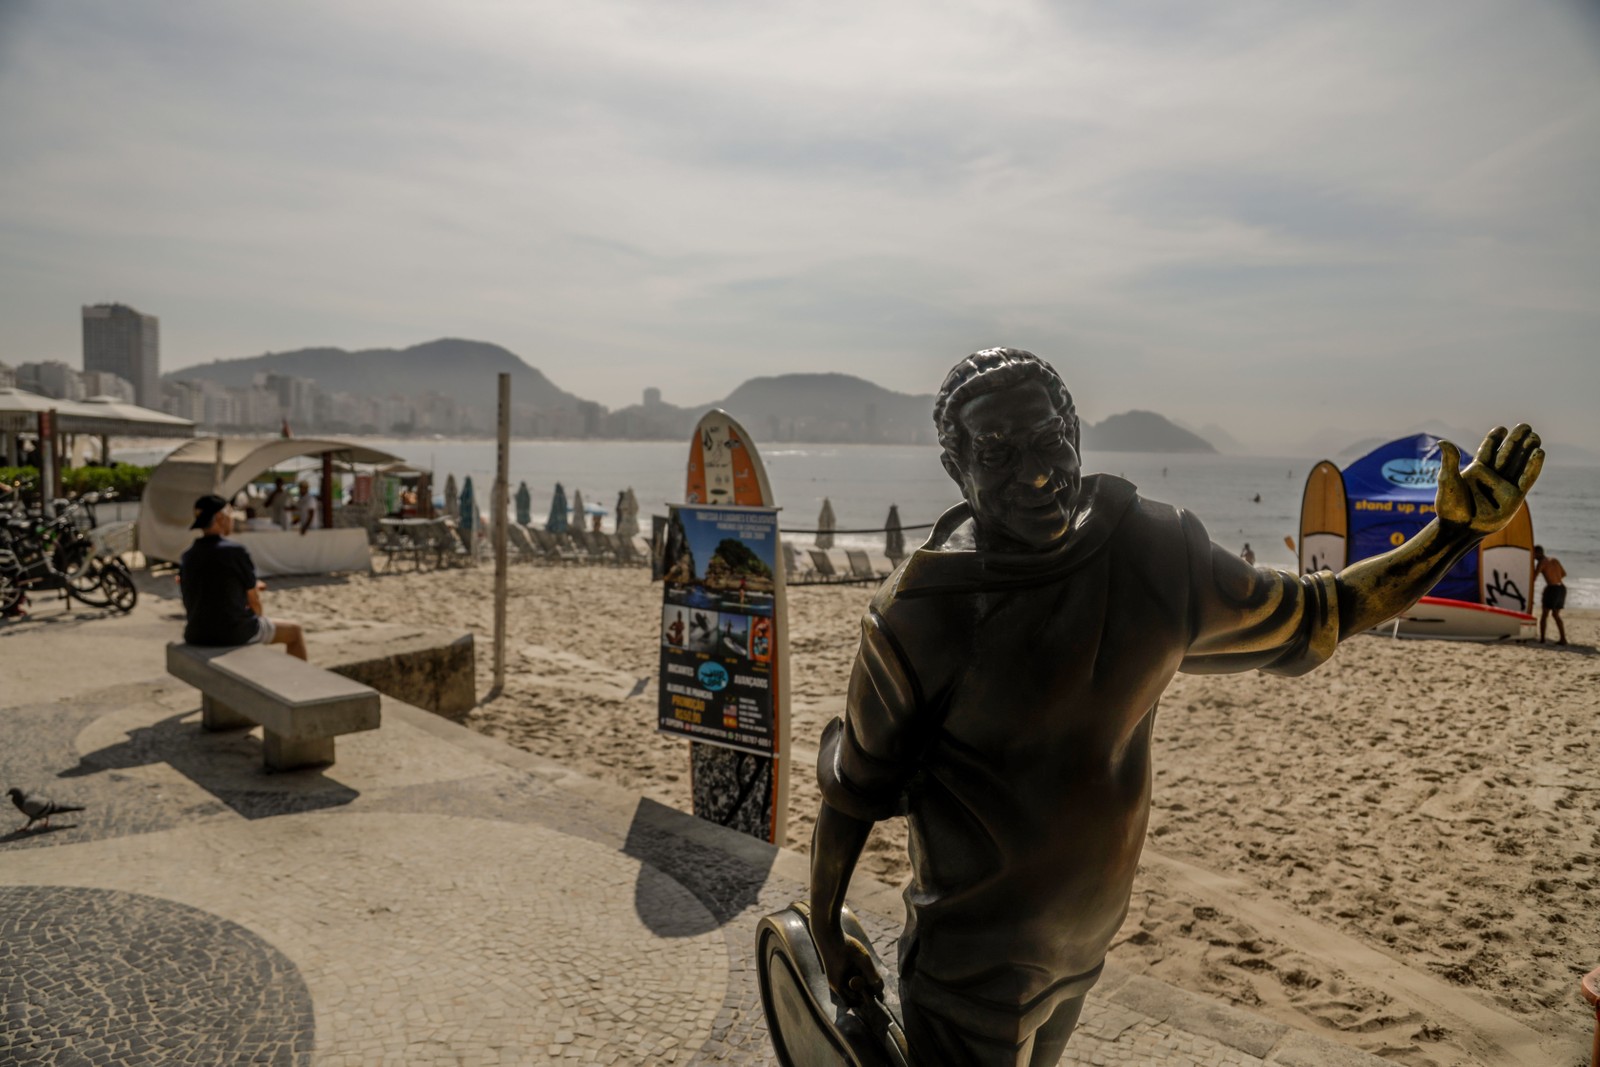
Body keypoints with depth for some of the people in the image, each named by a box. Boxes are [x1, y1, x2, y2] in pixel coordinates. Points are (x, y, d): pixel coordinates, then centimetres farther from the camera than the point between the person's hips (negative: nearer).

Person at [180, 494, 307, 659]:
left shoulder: (187, 556, 4)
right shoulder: (236, 552, -14)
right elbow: (254, 602, -6)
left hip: (197, 636, 7)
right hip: (234, 633, -7)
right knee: (295, 631, 17)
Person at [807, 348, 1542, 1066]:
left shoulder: (1157, 557, -9)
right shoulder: (919, 612, -21)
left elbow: (1313, 618, 6)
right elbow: (853, 783, -10)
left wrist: (1453, 533, 1)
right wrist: (824, 931, -2)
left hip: (1085, 938, 4)